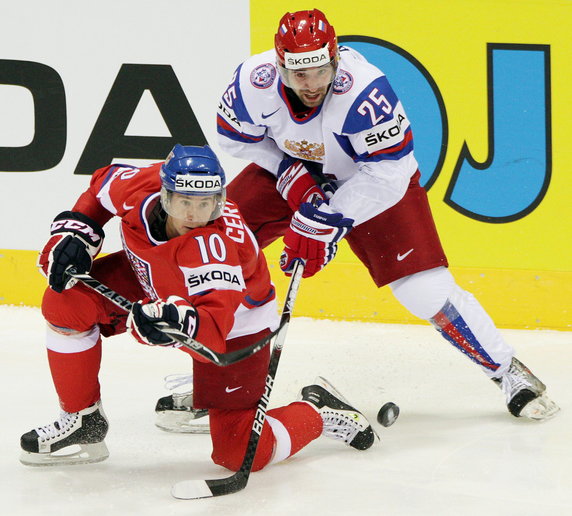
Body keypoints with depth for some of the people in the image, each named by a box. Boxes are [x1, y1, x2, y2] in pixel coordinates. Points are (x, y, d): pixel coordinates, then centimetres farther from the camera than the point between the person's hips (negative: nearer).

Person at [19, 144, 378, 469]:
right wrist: (73, 235, -10)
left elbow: (213, 329, -51)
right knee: (67, 300, -13)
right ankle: (83, 423, 5)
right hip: (157, 287, 6)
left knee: (241, 452, -13)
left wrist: (180, 322, -71)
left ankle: (318, 411, 16)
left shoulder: (217, 246, -42)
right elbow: (101, 189, 0)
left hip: (234, 325, -6)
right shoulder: (141, 185, -26)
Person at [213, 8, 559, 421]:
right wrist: (289, 171, -18)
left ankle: (507, 370, 2)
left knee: (426, 288, -16)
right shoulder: (255, 82, -28)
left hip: (376, 179, -4)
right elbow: (234, 136, -6)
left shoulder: (364, 88, -38)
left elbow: (388, 173, -31)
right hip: (288, 173, 4)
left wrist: (329, 221, -33)